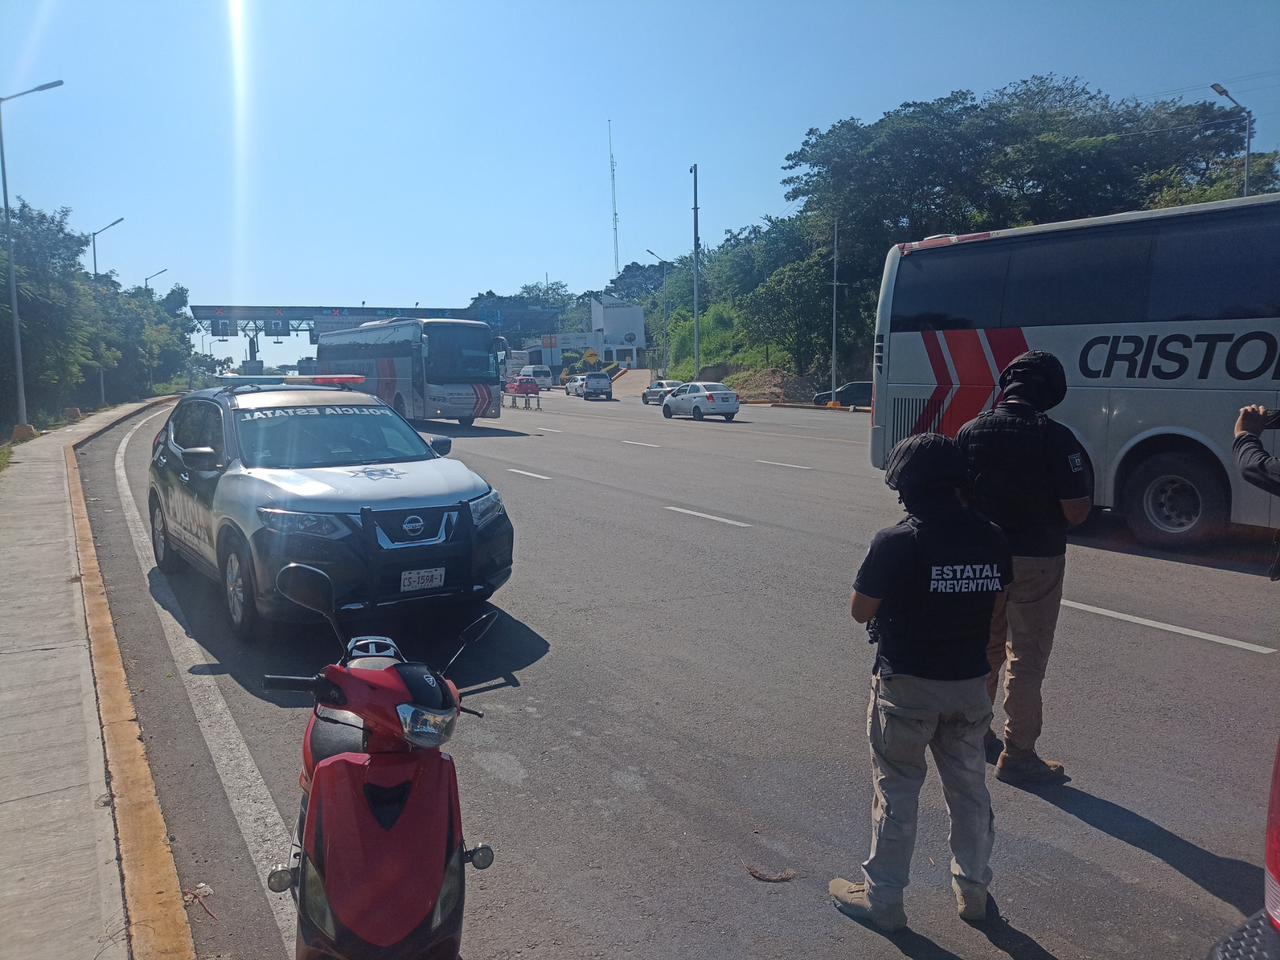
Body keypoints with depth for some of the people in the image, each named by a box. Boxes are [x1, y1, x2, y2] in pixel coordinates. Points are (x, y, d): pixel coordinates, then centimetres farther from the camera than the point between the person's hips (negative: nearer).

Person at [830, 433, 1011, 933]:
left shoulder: (896, 544, -20)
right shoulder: (991, 540, -4)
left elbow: (861, 611, -11)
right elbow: (995, 600, 8)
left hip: (907, 685, -4)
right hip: (970, 684, 5)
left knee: (896, 791, 9)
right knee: (969, 787, 19)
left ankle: (882, 897, 22)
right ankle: (972, 889, 35)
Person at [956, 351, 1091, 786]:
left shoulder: (970, 432, -5)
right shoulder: (1055, 437, -17)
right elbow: (1076, 511, -16)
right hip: (1035, 560, -4)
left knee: (984, 649, 21)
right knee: (1027, 660, 8)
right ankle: (1017, 755, 16)